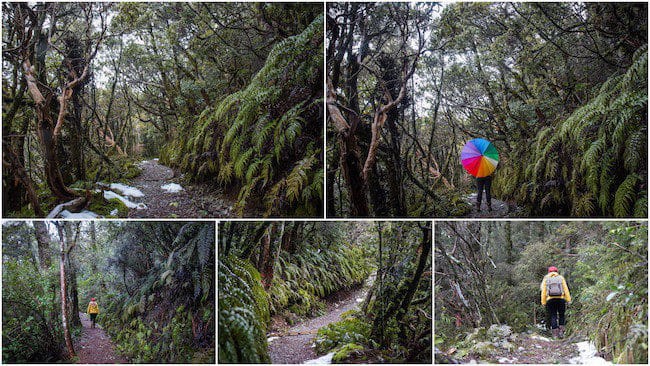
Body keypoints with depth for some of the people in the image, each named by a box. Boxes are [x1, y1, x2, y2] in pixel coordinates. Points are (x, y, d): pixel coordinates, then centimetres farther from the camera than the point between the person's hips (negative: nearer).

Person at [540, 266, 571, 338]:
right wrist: (568, 300, 3)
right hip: (561, 299, 0)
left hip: (550, 300, 0)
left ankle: (555, 334, -1)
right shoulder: (561, 278, 13)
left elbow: (543, 292, 5)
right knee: (561, 315, 14)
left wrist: (543, 302, 5)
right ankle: (561, 331, 2)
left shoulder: (546, 279, 13)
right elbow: (566, 289, 4)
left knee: (553, 316, 3)